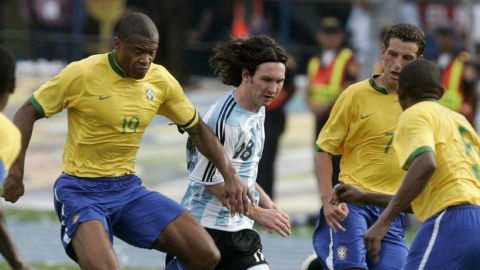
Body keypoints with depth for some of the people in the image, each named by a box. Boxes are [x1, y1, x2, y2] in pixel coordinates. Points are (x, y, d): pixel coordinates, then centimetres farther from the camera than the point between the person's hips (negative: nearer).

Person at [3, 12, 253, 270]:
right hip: (81, 190, -5)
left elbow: (198, 130, 14)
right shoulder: (81, 74, -13)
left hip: (128, 189, 5)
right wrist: (16, 171, -14)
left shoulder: (161, 81, 1)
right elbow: (27, 113, -4)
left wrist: (230, 176, 5)